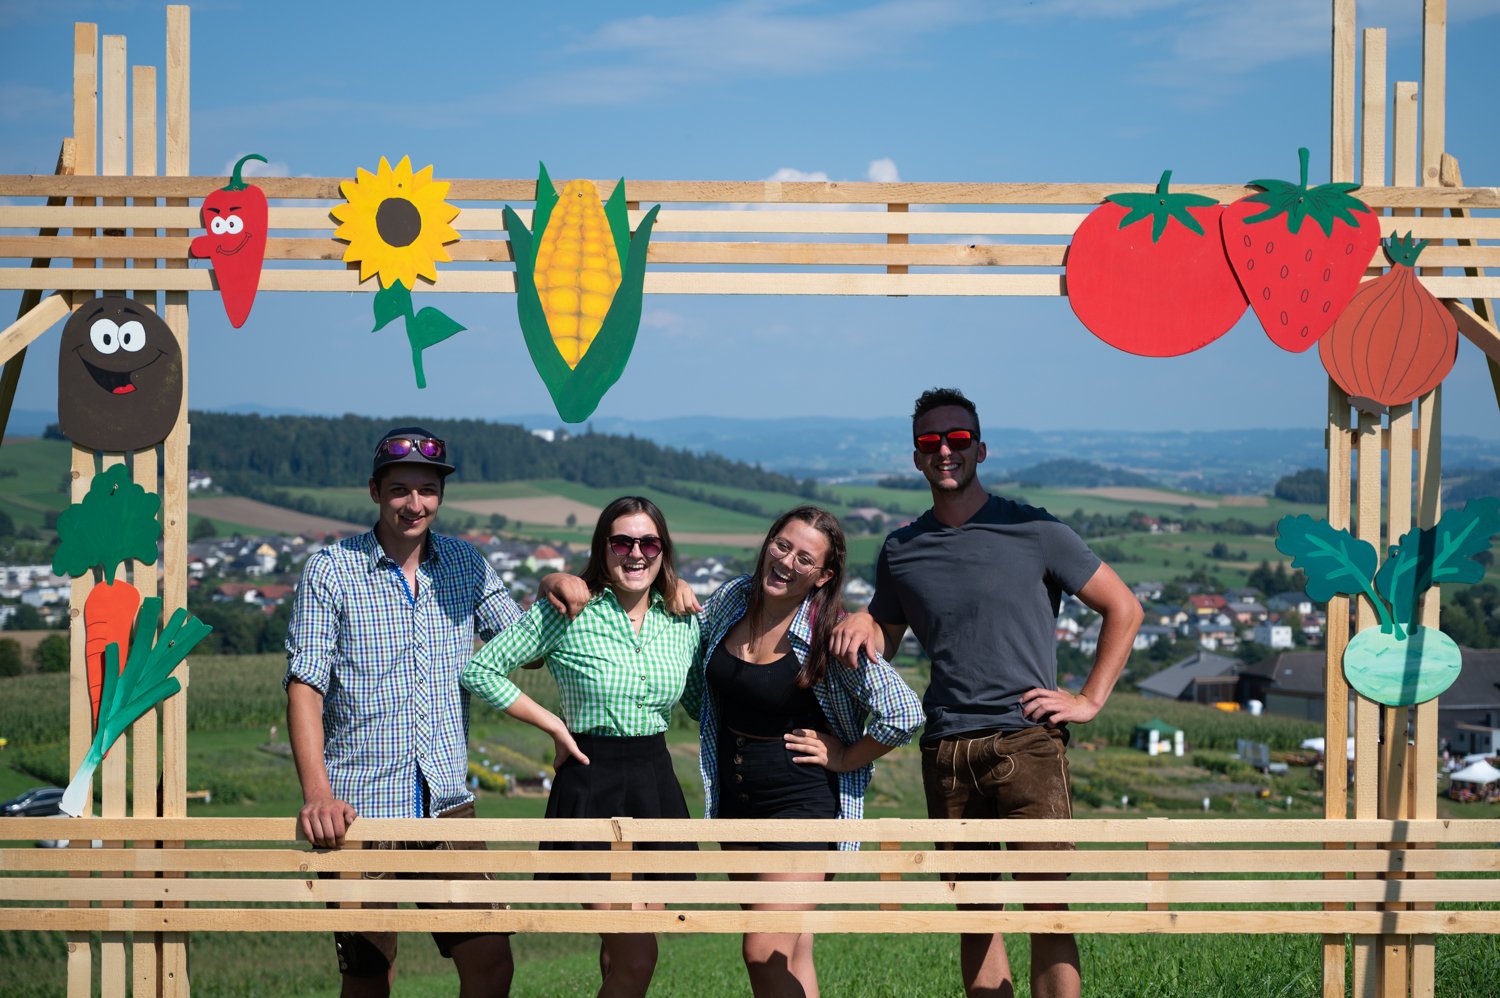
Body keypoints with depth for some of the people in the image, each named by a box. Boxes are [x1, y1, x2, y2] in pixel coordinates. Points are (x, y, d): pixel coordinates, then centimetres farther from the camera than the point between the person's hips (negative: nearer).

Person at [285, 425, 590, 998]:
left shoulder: (465, 565, 10)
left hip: (448, 803, 3)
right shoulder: (331, 570, -2)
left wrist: (552, 589, -7)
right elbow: (305, 687, -8)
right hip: (359, 807, -3)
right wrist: (317, 794, -22)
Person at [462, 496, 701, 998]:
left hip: (656, 783, 5)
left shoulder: (683, 622, 6)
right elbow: (481, 669, -4)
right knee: (637, 957, -12)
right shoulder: (569, 614, -7)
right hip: (591, 786, -5)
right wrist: (552, 723, -6)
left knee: (622, 956, 10)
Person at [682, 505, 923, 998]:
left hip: (801, 799, -6)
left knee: (765, 953, -13)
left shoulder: (830, 637, -17)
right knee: (791, 954, 10)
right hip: (734, 798, 6)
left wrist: (844, 758, -13)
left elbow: (904, 714, -22)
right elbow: (692, 677, 20)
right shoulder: (729, 602, 0)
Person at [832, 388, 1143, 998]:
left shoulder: (1033, 532, 2)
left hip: (1027, 742, -4)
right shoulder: (901, 551, 12)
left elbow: (1124, 609, 8)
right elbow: (882, 640, 23)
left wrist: (1089, 700, 2)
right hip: (946, 751, 4)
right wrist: (859, 627, -1)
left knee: (1047, 907, -13)